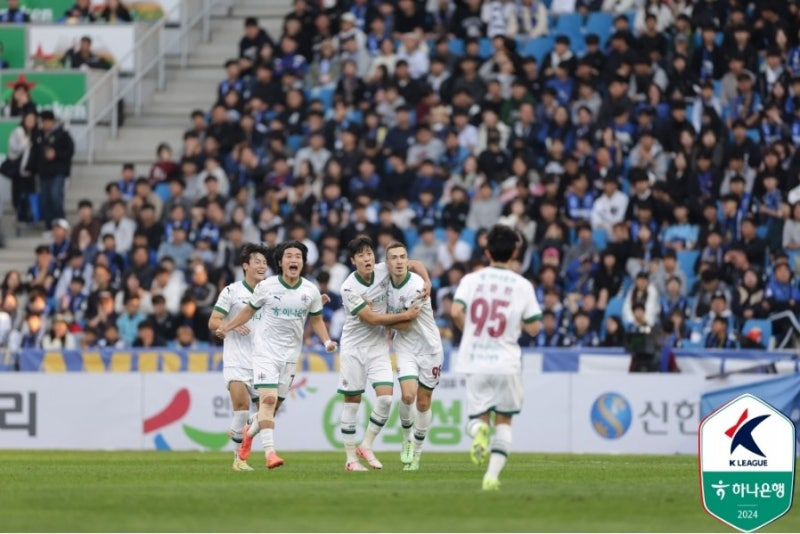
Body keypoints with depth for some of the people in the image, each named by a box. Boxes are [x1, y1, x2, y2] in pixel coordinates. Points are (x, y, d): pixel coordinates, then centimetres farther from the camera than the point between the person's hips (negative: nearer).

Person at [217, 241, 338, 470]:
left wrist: (326, 341, -3)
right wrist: (226, 328, 3)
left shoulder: (311, 291, -1)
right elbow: (249, 310, 9)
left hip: (290, 354, 3)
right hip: (265, 349, -3)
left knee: (276, 404, 8)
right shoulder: (267, 286, -7)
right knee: (268, 399, -19)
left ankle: (250, 432, 37)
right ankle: (269, 452, -20)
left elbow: (316, 320, 12)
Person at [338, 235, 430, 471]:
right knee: (352, 401, 1)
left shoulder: (383, 271, -5)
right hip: (354, 346, -3)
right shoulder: (349, 288, -18)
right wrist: (405, 316, -16)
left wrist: (427, 282, -7)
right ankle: (350, 457, 7)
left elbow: (414, 264, 11)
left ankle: (366, 447, 5)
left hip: (378, 346, 4)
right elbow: (371, 318, -19)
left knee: (385, 396, -11)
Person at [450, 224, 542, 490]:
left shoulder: (471, 280, 1)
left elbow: (456, 311, -13)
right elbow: (533, 328, 0)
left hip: (475, 361, 0)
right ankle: (493, 474, -2)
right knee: (503, 421, 13)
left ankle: (479, 429, -24)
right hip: (507, 363, 0)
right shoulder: (522, 286, 0)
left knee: (477, 417, 13)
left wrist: (468, 329, 6)